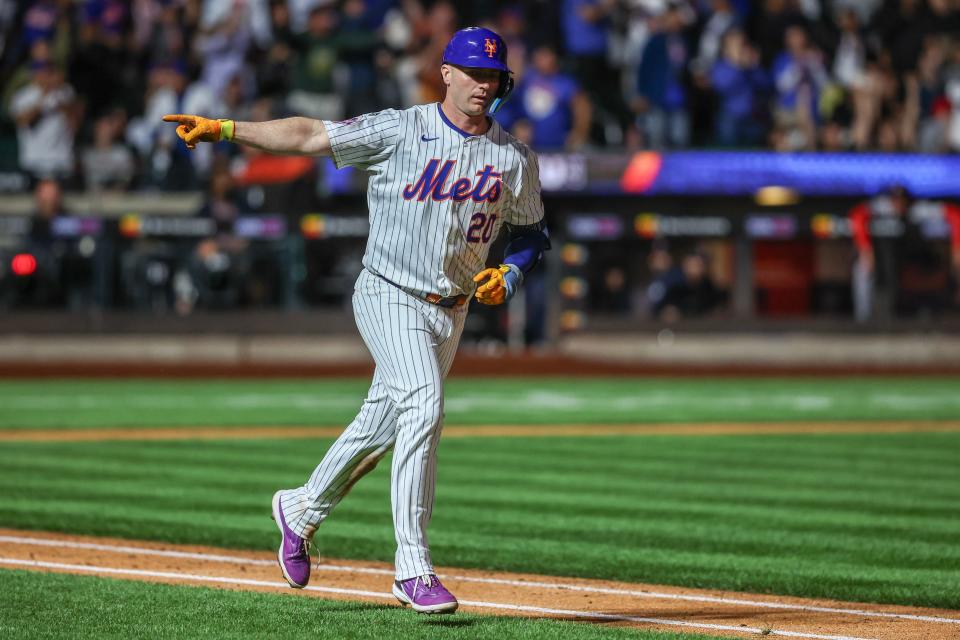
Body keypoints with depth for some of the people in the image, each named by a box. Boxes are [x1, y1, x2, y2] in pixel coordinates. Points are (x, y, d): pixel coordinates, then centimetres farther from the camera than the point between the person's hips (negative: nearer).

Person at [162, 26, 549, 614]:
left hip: (451, 310, 5)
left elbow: (532, 233, 15)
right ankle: (413, 569, -24)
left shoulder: (515, 159, 3)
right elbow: (310, 136, -15)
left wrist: (508, 277, -6)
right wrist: (224, 129, -24)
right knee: (424, 406, -24)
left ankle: (303, 510, 41)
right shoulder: (398, 131, -10)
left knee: (381, 428, 14)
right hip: (390, 297, -5)